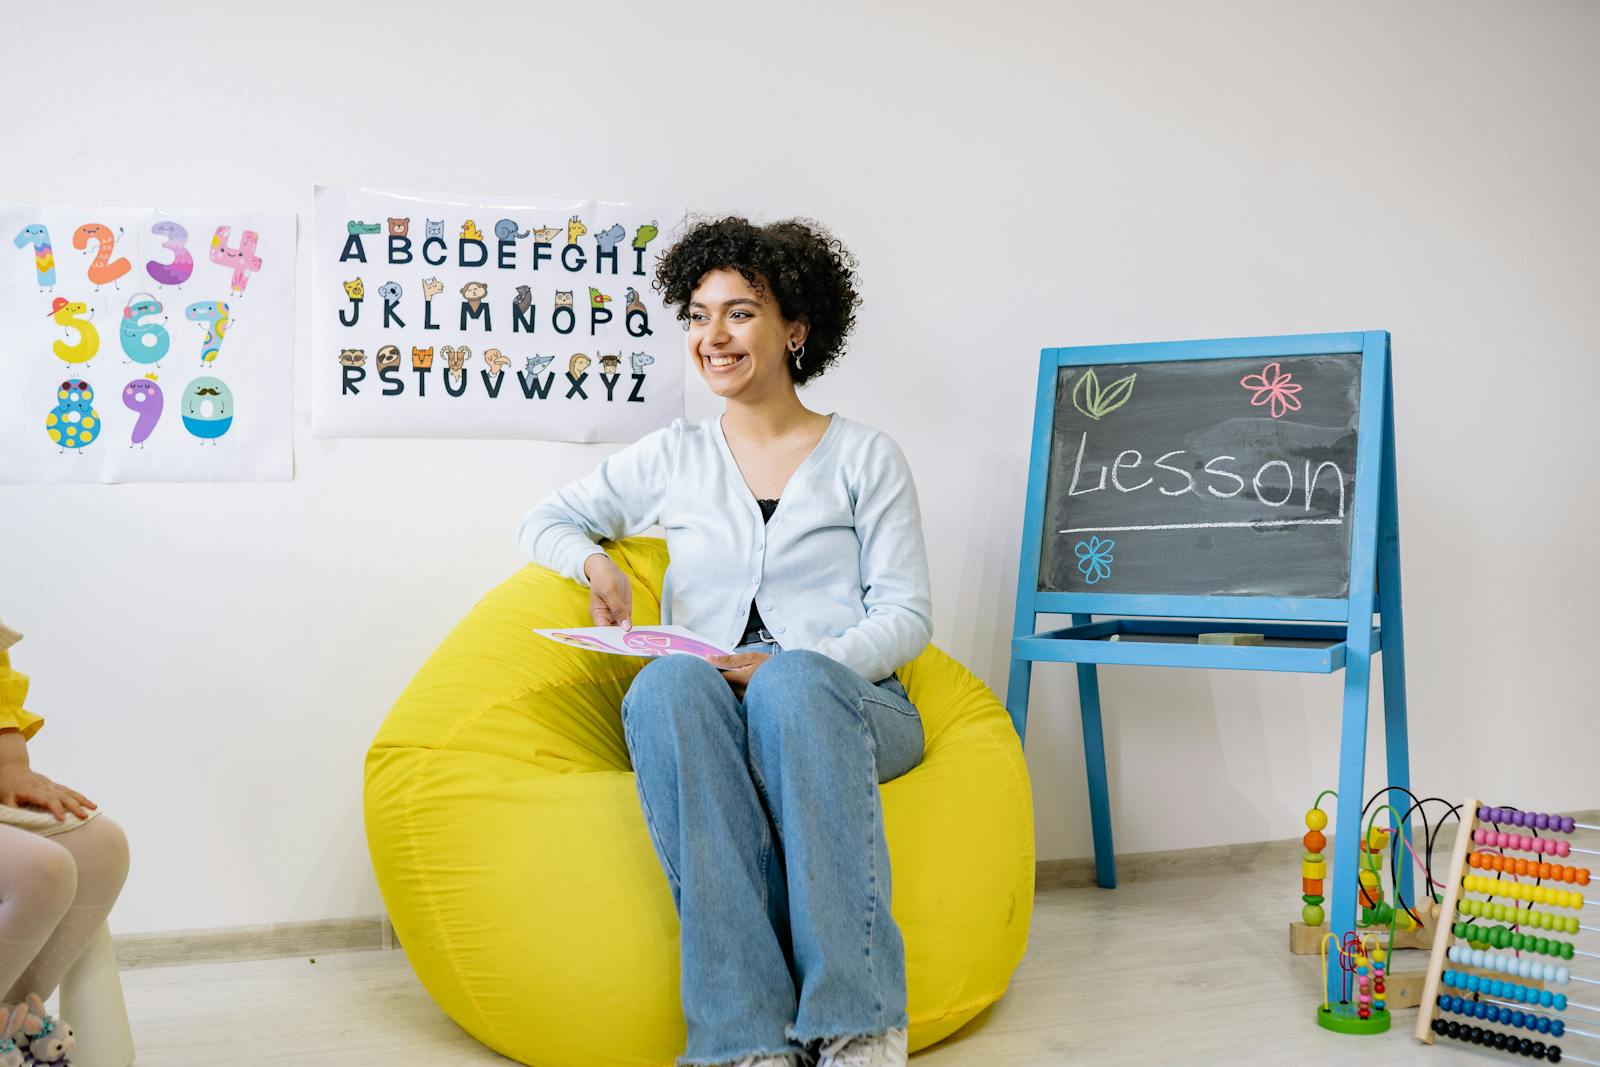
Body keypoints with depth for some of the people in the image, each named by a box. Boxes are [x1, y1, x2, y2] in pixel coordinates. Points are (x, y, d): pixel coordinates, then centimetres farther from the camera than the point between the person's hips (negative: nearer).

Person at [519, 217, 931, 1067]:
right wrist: (595, 560, -1)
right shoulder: (673, 458, 20)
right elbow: (544, 521, 25)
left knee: (793, 680, -39)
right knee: (666, 684, -37)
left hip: (844, 703, -1)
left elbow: (906, 615, 6)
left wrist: (791, 667, -13)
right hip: (710, 716, 1)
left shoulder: (865, 457, 13)